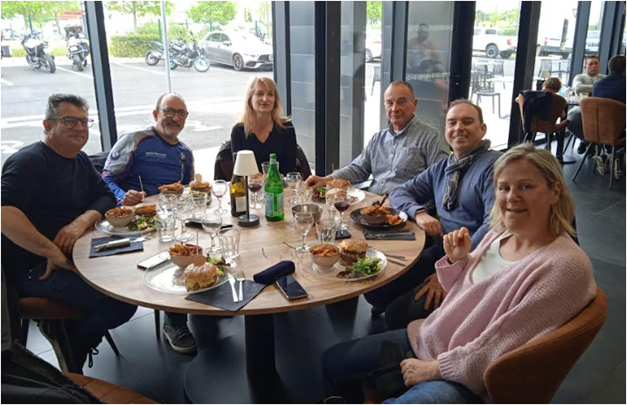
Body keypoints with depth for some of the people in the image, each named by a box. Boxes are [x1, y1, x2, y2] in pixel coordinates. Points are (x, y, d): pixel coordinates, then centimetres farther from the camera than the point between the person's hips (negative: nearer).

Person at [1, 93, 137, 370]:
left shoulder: (80, 161, 13)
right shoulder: (30, 161, -14)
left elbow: (106, 198, 10)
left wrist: (82, 221, -13)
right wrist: (54, 254, -28)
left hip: (73, 255, 9)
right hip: (34, 269, -9)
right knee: (122, 303, -23)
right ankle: (66, 337, 7)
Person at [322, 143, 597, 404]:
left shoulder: (566, 266, -22)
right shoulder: (499, 234, 1)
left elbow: (500, 348, -23)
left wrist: (434, 368, -16)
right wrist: (457, 260, -7)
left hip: (469, 382, -7)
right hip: (427, 337, 8)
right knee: (333, 361, 11)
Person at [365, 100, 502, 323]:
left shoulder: (495, 165, -10)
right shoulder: (442, 167, 14)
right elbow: (400, 192, 17)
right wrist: (419, 212, -6)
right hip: (438, 251, 7)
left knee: (398, 315, -21)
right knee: (375, 291, -9)